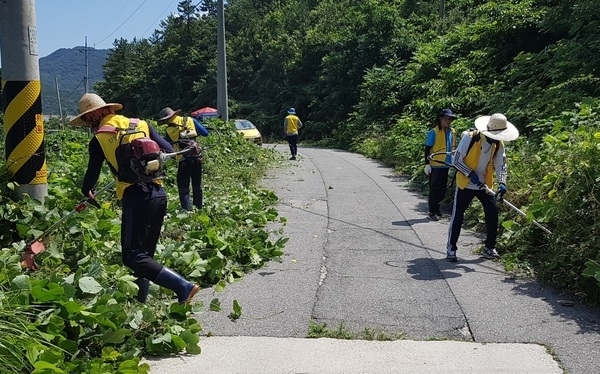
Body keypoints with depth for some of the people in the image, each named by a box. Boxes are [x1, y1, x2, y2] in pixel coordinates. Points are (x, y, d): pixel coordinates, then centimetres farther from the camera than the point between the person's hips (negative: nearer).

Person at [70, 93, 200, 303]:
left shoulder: (99, 139, 3)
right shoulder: (141, 124, 12)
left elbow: (93, 173, 12)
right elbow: (169, 151, 7)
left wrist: (86, 191, 34)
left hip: (135, 198, -6)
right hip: (159, 195, 6)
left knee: (133, 257, -2)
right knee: (145, 253, 18)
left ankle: (183, 287, -14)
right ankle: (140, 298, 25)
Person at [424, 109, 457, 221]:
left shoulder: (452, 132, 9)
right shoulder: (434, 132, -9)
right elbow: (427, 149, -8)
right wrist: (427, 164, -12)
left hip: (447, 165, 6)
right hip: (435, 165, -6)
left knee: (443, 189, 12)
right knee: (434, 188, 0)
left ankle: (435, 207, 27)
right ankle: (432, 212, 10)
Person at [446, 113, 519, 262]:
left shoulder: (499, 143, -5)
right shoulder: (469, 138, -20)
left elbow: (501, 164, -5)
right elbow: (456, 160, -16)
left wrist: (502, 183, -21)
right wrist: (471, 174, -26)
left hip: (485, 185, 5)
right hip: (466, 184, -4)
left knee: (493, 213, 2)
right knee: (457, 216, -3)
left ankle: (490, 247, 18)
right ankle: (451, 248, 8)